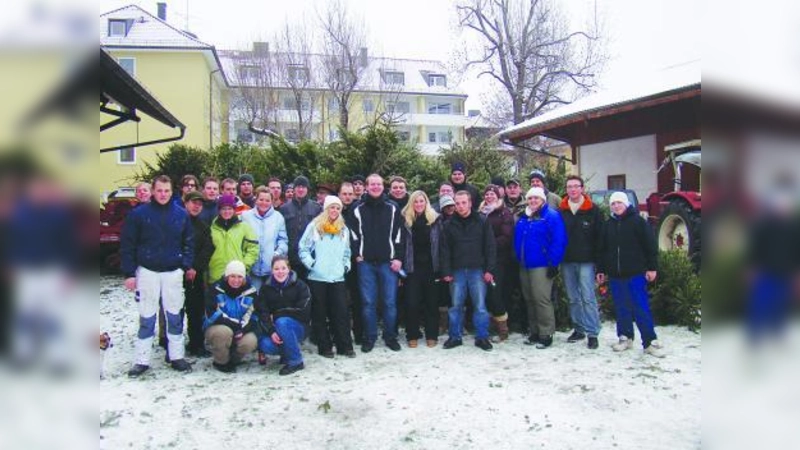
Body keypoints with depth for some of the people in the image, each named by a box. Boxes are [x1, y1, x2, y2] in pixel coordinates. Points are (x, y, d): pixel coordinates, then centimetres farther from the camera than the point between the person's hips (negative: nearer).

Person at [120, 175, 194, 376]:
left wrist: (186, 265, -1)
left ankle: (177, 356, 19)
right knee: (147, 318, 4)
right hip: (147, 271, -2)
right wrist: (129, 273, -5)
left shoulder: (181, 214, 3)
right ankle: (142, 360, 14)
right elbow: (127, 245, -1)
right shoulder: (139, 214, -3)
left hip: (173, 272, 2)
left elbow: (189, 242, 10)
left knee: (175, 316, 8)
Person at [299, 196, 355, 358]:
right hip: (317, 277, -3)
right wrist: (310, 263, -11)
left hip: (338, 278, 3)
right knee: (319, 314, 5)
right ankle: (324, 346, 14)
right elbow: (303, 248, -1)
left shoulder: (343, 229, 12)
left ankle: (345, 346, 8)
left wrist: (346, 265, 8)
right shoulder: (314, 226, -2)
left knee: (341, 312, 1)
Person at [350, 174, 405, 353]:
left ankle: (390, 336, 15)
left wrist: (398, 258, -3)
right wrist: (357, 254, -1)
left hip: (388, 262, 0)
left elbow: (399, 235, 3)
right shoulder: (359, 210, 8)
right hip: (366, 263, 1)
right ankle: (370, 337, 14)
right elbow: (354, 234, 9)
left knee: (390, 302, 1)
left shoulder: (393, 209, 6)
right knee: (369, 302, 3)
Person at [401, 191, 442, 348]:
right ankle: (412, 336, 12)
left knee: (431, 301, 7)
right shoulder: (405, 220, 3)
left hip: (430, 266, 1)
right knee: (412, 302, -1)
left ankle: (432, 335, 17)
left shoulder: (435, 219, 4)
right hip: (412, 267, 0)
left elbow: (440, 243, 3)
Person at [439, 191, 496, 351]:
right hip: (457, 271, 2)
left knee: (480, 306, 2)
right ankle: (455, 336, 18)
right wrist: (446, 272, -2)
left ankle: (482, 337, 12)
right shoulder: (449, 225, 6)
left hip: (477, 270, -1)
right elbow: (445, 250, 5)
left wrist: (489, 269, -7)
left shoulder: (482, 222, 1)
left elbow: (490, 247, -1)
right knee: (456, 306, 7)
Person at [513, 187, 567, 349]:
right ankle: (534, 332, 21)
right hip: (524, 266, 8)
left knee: (541, 300, -10)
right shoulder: (523, 218, 16)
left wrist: (553, 263, -17)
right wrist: (517, 260, 17)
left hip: (541, 267, -8)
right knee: (529, 300, 11)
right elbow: (517, 241, 23)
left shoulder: (552, 216, -6)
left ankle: (546, 334, -1)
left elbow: (558, 241, -13)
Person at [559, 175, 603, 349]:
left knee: (588, 298, -5)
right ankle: (579, 329, 22)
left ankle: (592, 333, 2)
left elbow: (599, 237, -2)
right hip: (567, 261, 4)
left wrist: (598, 260, -8)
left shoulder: (593, 210, 0)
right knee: (573, 299, 11)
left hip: (586, 261, -3)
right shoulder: (561, 211, 8)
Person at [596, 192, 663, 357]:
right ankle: (625, 338, 20)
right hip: (616, 275, 5)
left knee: (641, 308, -4)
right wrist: (601, 270, 14)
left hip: (636, 273, -5)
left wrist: (652, 267, -9)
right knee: (621, 308, 10)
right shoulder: (608, 224, 13)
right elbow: (603, 249, 17)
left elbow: (650, 246, -4)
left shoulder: (638, 221, -1)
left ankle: (650, 342, 1)